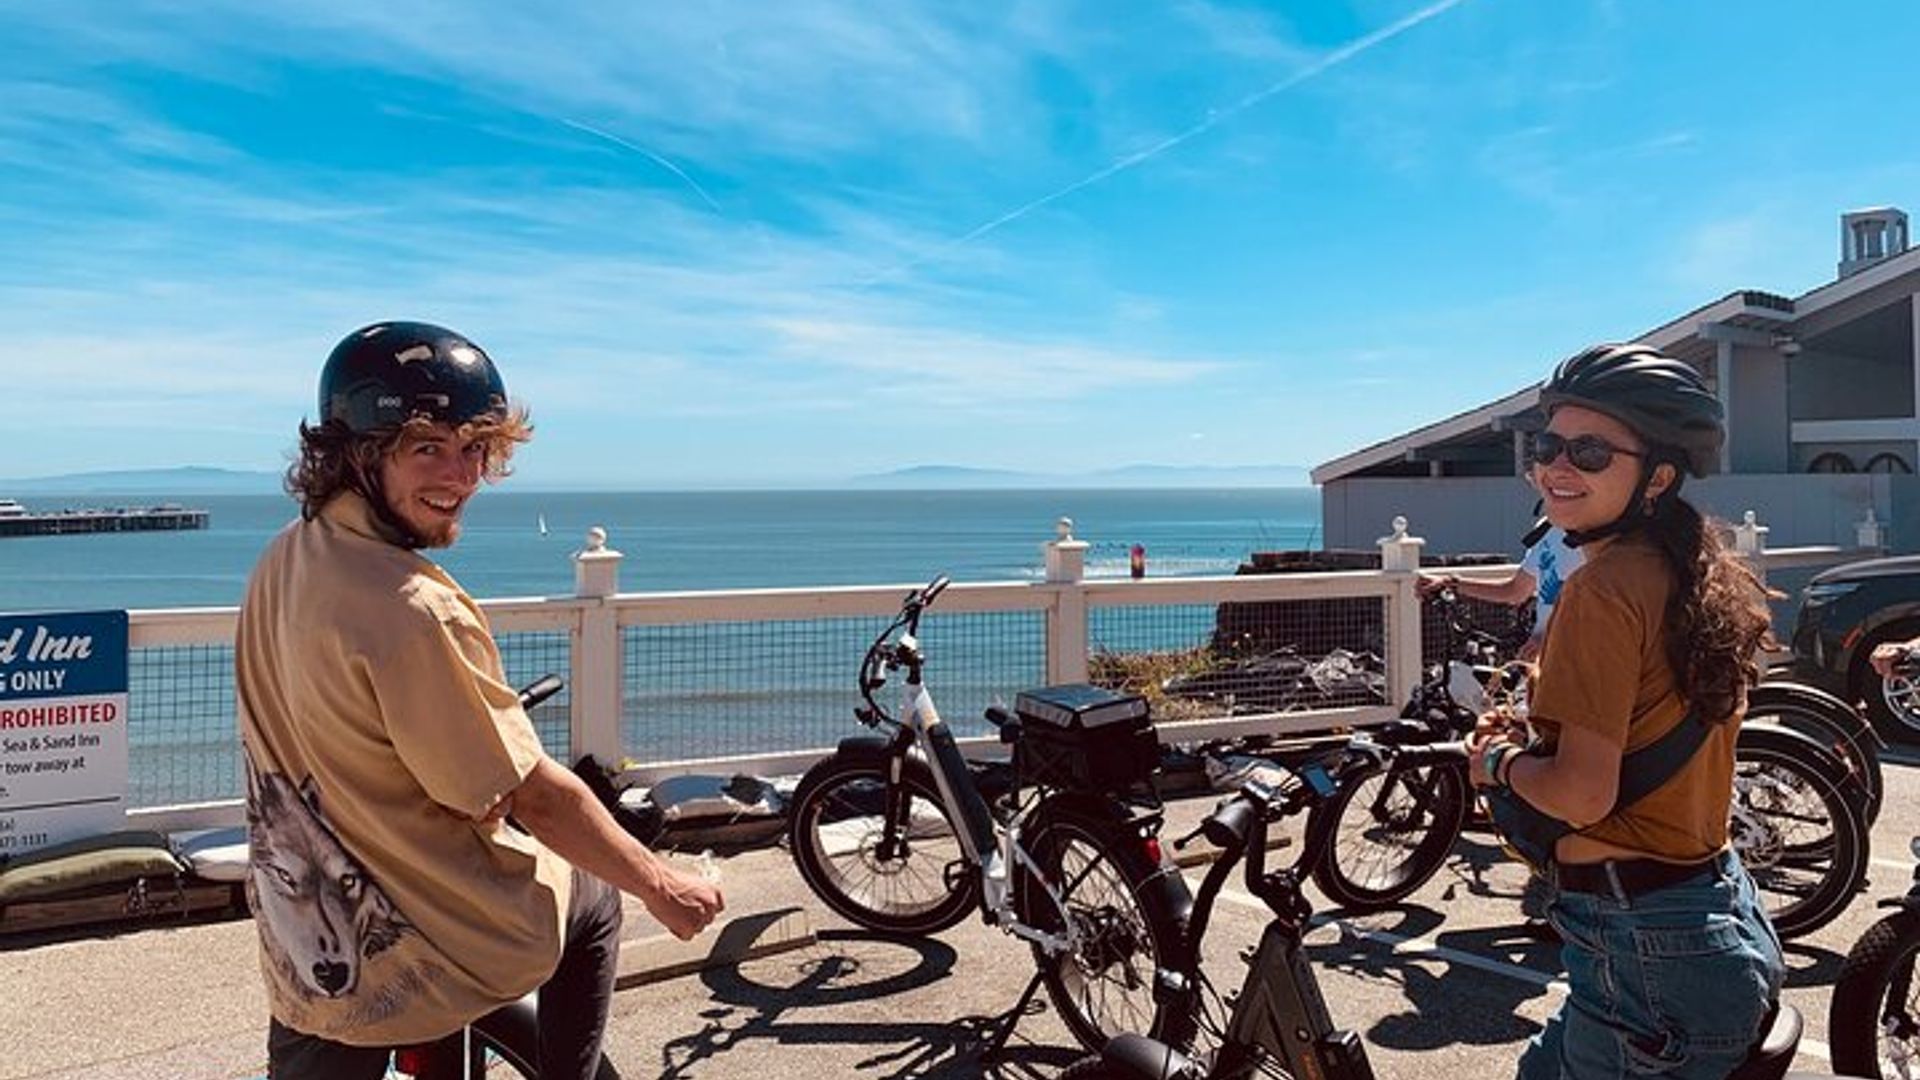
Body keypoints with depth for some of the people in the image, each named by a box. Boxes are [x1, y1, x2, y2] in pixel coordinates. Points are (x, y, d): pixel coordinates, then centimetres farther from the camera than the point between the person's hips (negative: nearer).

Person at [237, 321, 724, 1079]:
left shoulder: (285, 559, -3)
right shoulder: (415, 613, -29)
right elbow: (537, 797, -22)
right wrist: (664, 886, -9)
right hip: (429, 954, -6)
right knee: (593, 897, 22)